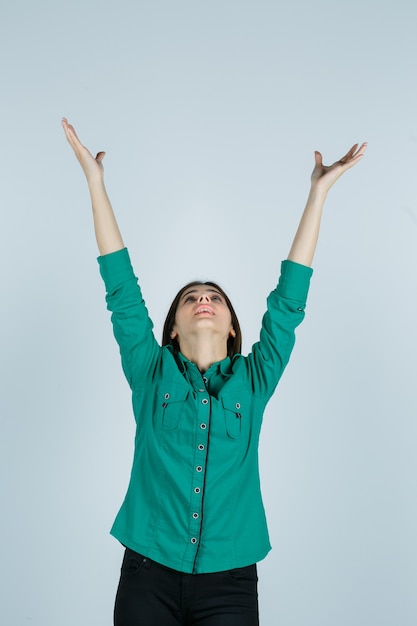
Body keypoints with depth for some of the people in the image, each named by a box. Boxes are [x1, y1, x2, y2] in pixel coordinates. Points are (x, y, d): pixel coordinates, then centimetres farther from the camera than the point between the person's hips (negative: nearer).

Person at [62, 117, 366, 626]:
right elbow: (121, 288, 4)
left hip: (230, 581, 1)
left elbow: (288, 301, 7)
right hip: (148, 573, 0)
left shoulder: (254, 380, 7)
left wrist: (319, 191, 10)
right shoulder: (151, 374, 5)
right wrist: (95, 180, 5)